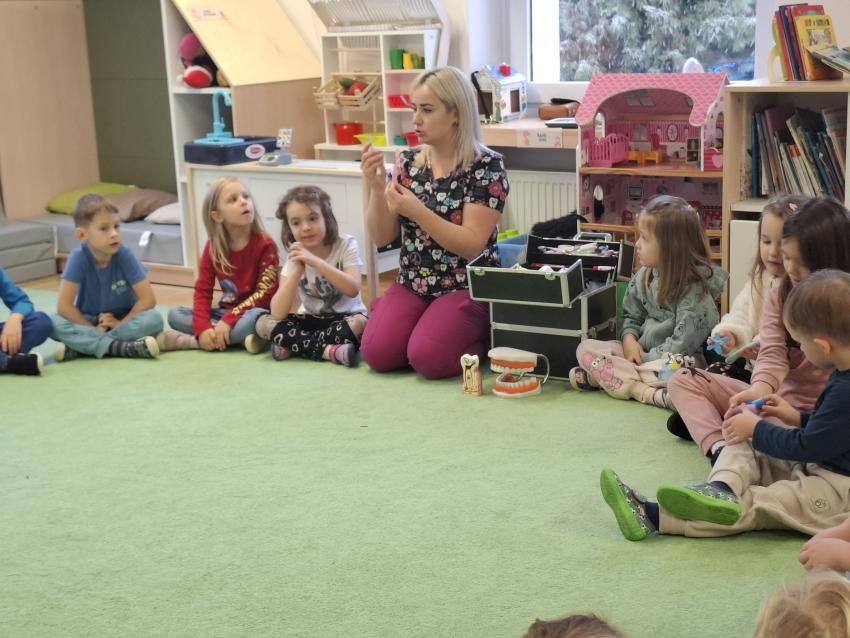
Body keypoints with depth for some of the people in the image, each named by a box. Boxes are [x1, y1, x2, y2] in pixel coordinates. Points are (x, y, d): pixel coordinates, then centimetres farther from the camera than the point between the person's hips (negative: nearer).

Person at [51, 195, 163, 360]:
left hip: (125, 320, 0)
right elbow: (64, 306, -19)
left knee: (154, 319, -29)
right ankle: (123, 347, -33)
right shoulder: (79, 257, -19)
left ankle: (82, 347, -27)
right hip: (89, 322, 0)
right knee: (54, 323, -27)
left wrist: (121, 324, -17)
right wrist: (93, 330, -18)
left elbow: (148, 299, -16)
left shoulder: (124, 255, -18)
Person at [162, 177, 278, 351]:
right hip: (225, 312, 4)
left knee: (256, 319, -39)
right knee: (175, 314, -12)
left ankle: (189, 341, -26)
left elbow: (265, 293, -17)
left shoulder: (265, 245, -12)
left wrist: (229, 320, -26)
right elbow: (202, 290, -4)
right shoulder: (213, 247, 0)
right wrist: (202, 328, -22)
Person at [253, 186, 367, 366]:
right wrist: (297, 270, -26)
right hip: (311, 320, 3)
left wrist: (316, 261, -33)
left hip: (345, 317, -3)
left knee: (359, 323, -36)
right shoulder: (294, 256, -5)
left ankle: (294, 346, -22)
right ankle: (329, 350, -29)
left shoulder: (346, 245, -11)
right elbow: (278, 313, -16)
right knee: (264, 324, -19)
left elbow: (353, 289, -28)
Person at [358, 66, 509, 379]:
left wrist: (417, 211, -26)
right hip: (412, 284, 5)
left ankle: (483, 338, 4)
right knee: (376, 354, -18)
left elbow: (472, 245, -17)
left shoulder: (486, 166, -11)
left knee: (427, 359, -25)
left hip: (467, 288, -4)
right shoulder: (408, 162, 4)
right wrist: (376, 189, -14)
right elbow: (381, 238, 4)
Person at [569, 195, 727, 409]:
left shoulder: (695, 289, -16)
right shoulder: (644, 277, 5)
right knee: (586, 347, -8)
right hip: (640, 351, 7)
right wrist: (629, 338, -7)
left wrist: (642, 359, -14)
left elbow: (681, 345, -19)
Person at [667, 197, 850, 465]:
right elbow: (772, 353, -9)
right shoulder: (779, 297, 6)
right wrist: (761, 388, -33)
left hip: (814, 412, -7)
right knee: (682, 381, -3)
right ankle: (719, 448, -24)